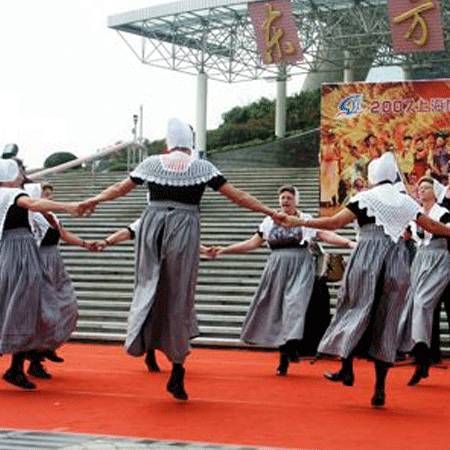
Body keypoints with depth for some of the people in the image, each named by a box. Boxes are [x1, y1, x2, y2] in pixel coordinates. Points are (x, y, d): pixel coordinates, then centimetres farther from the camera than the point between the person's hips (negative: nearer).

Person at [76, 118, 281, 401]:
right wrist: (268, 211, 7)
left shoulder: (152, 163, 7)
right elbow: (236, 195, 1)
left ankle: (139, 340, -13)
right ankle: (177, 372, 9)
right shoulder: (202, 167, 3)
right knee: (180, 297, 5)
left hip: (153, 227, 1)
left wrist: (94, 201, 33)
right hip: (184, 229, -1)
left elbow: (121, 189, 17)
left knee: (149, 285, 13)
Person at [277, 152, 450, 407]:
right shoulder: (406, 201, 12)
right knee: (386, 321, 5)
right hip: (397, 260, 3)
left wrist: (299, 222, 0)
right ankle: (380, 388, 3)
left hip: (368, 258, -3)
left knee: (356, 308, 11)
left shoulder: (365, 198, 2)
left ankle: (347, 369, 1)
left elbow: (334, 223, -6)